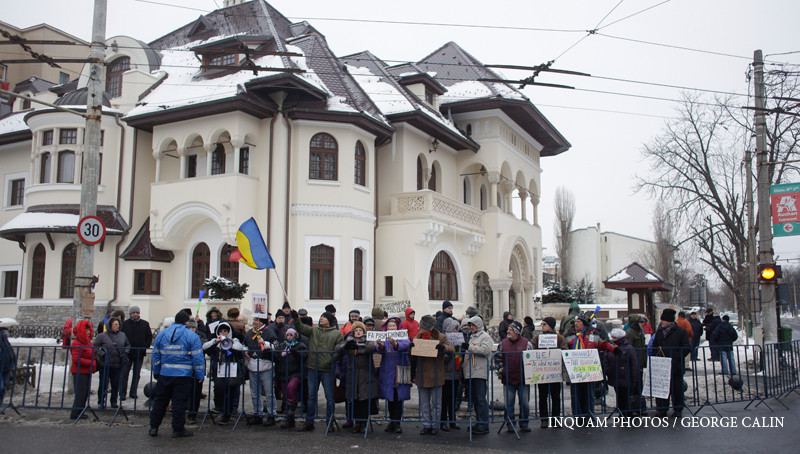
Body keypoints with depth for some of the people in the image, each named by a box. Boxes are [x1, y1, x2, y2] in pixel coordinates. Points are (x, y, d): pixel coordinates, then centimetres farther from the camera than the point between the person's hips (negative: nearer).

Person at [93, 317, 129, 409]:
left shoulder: (122, 335, 7)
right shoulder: (102, 336, -5)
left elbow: (128, 345, 21)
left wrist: (125, 353, 5)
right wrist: (102, 354, -13)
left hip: (118, 364, 3)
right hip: (105, 364, -3)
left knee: (116, 384, 8)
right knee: (103, 384, 4)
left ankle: (114, 401, 21)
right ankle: (101, 402, 18)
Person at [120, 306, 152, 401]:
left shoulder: (145, 324, 4)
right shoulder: (125, 324, 1)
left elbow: (149, 337, 9)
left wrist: (145, 347, -2)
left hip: (140, 353, 2)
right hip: (127, 353, -2)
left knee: (137, 374, 8)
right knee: (124, 373, -1)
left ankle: (133, 392, 17)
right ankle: (122, 393, 4)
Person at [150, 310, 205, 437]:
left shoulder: (161, 334, 8)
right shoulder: (192, 336, -5)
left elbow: (155, 356, 13)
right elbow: (198, 358, -7)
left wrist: (156, 373, 21)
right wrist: (200, 376, -1)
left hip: (164, 374, 4)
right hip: (184, 375, -4)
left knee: (160, 400, 15)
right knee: (180, 403, 3)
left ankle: (153, 427, 21)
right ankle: (178, 429, 9)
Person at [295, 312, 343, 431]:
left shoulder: (336, 334, 2)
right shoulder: (313, 330, 12)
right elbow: (301, 328, -1)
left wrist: (333, 361, -14)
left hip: (327, 369, -3)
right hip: (312, 368, 3)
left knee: (330, 397, 3)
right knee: (311, 396, 9)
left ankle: (330, 422, 14)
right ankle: (309, 422, 18)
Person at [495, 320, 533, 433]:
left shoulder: (526, 343, 0)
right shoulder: (503, 343, 5)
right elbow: (497, 358, 13)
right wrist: (501, 369, 2)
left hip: (523, 379, -1)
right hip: (508, 378, 1)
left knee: (524, 402, 5)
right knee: (508, 403, 4)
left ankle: (524, 424, 18)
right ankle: (510, 424, 13)